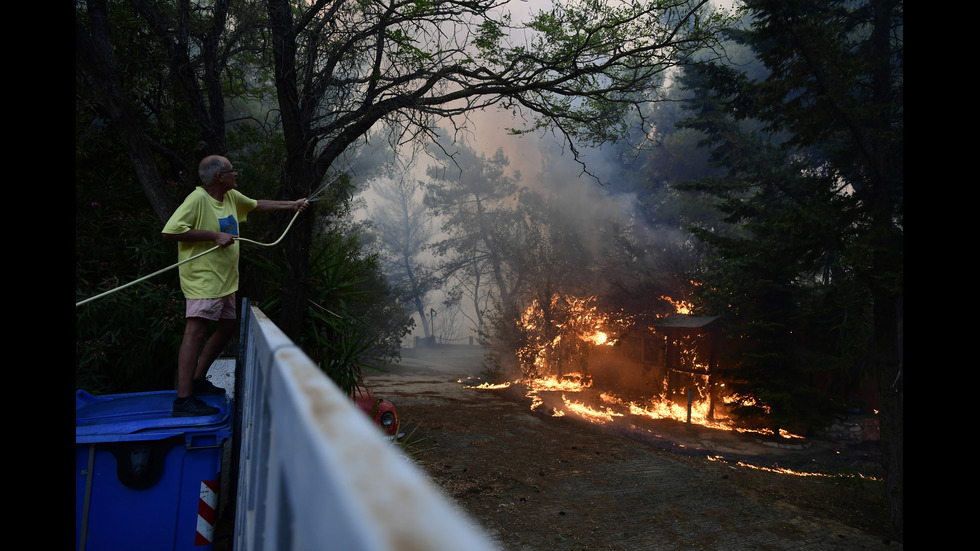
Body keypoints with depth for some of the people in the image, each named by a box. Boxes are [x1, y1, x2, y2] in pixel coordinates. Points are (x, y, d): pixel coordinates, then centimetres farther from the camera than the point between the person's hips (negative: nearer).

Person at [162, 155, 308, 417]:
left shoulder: (232, 197, 10)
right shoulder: (197, 199, -16)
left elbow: (257, 205, 29)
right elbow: (170, 231, -24)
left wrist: (292, 204, 29)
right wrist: (215, 235, -23)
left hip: (224, 279, 10)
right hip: (203, 278, -10)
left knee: (228, 326, 18)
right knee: (196, 331, -14)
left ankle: (198, 380, 31)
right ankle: (183, 400, -15)